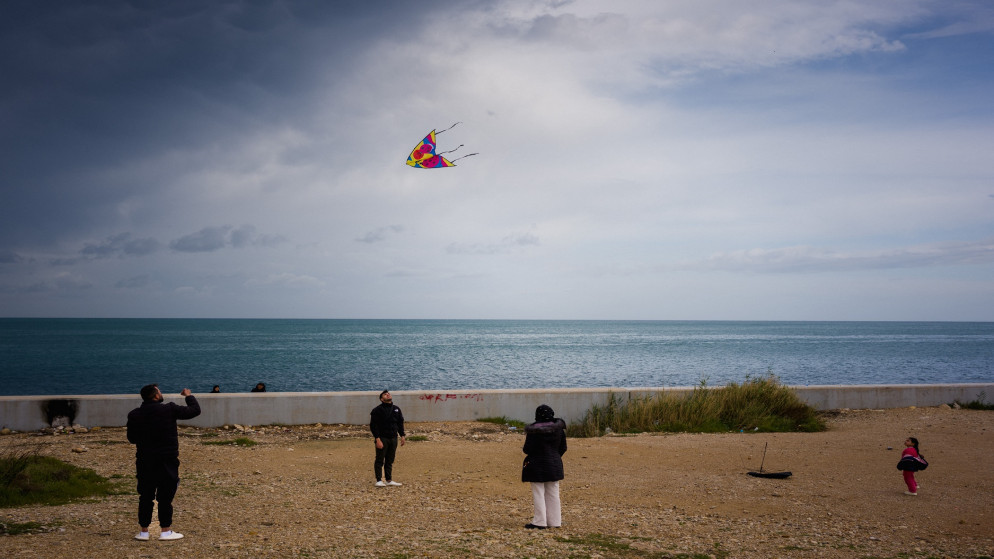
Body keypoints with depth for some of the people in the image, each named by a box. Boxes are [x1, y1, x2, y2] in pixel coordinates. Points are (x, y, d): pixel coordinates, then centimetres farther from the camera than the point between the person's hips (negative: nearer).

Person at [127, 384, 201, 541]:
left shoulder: (134, 415, -1)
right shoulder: (169, 410, -11)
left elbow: (132, 438, 10)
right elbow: (195, 410, -1)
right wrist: (189, 396, 16)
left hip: (145, 462, 3)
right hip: (167, 462, -3)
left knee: (145, 497, 11)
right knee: (165, 496, 5)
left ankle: (144, 531, 16)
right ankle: (166, 531, 9)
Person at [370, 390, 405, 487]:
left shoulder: (396, 409, 14)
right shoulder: (377, 410, -6)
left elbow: (400, 423, 20)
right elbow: (373, 425, -10)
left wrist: (402, 436, 11)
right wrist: (378, 439, -17)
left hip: (393, 438, 6)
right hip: (382, 438, -6)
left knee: (390, 461, 10)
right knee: (380, 460, -3)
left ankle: (389, 480, 15)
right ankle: (379, 480, 0)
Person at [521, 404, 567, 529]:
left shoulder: (533, 430, -15)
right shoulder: (558, 429, 0)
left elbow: (527, 449, -15)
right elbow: (563, 448, 5)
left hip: (537, 465, -5)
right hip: (555, 465, 5)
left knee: (538, 494, 3)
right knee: (553, 494, 12)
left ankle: (540, 522, 4)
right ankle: (555, 521, 16)